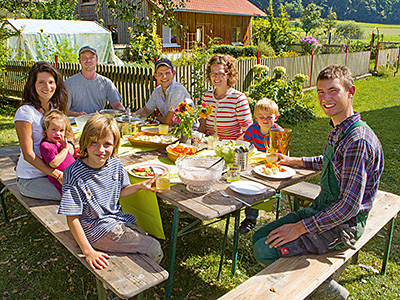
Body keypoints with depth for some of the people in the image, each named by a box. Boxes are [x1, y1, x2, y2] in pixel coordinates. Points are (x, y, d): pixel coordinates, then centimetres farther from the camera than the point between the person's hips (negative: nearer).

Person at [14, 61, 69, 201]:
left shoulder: (55, 107, 5)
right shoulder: (25, 112, -17)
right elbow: (28, 155, -18)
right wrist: (57, 175, -25)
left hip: (52, 171, 7)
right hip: (30, 179, -7)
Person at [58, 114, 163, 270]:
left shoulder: (115, 164, -5)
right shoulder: (74, 174, -23)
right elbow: (72, 218, -19)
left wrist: (140, 185, -3)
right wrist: (88, 251, -20)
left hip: (117, 219, 7)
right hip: (96, 228, -6)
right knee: (154, 249, -8)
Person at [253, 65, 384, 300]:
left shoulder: (358, 141, -25)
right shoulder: (338, 130, 4)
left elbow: (350, 205, -27)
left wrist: (300, 228, -23)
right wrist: (293, 161, 29)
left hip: (342, 226, -9)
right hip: (322, 210, 9)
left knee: (265, 251, -16)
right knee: (260, 237, 6)